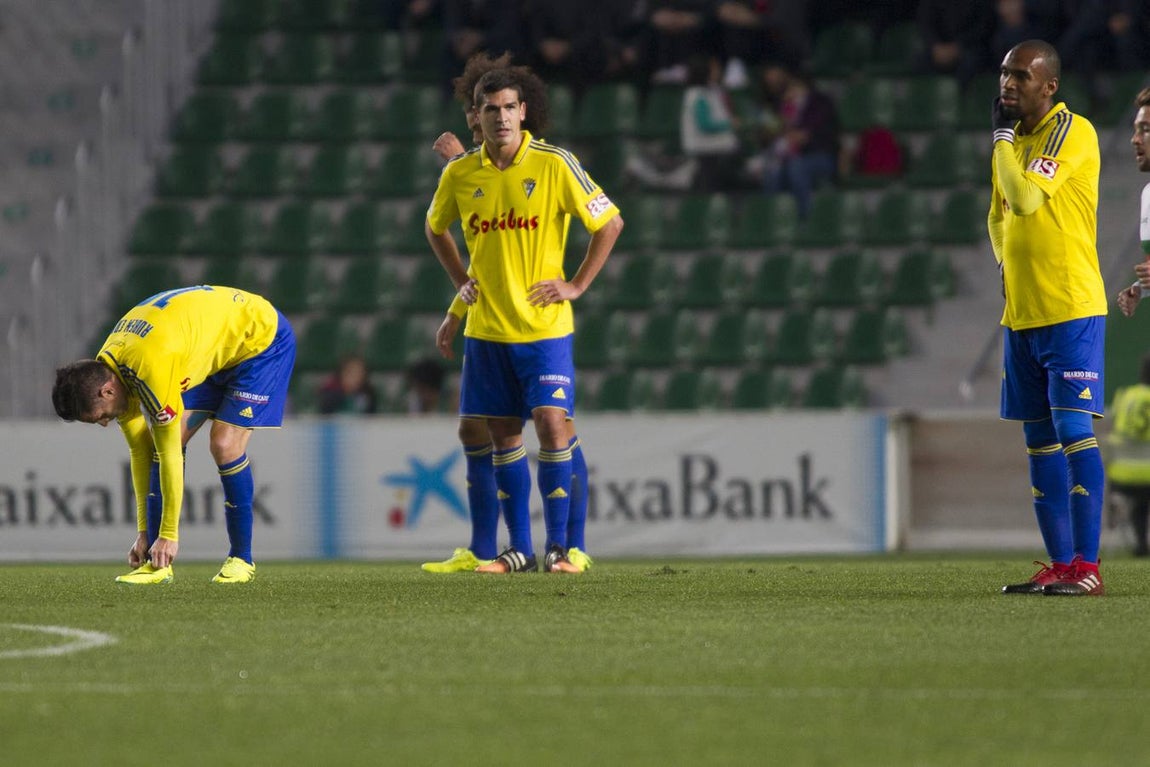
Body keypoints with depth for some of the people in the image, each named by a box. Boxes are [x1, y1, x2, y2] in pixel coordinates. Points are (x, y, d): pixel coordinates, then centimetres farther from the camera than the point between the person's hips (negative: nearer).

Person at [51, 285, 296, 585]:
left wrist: (169, 535, -25)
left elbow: (170, 456, -31)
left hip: (261, 336, -8)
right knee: (164, 439, -5)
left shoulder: (153, 368, -37)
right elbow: (140, 451, -2)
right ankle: (158, 563, -4)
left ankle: (242, 558, -1)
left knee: (225, 444, -18)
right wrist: (144, 534, 1)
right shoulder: (107, 368, -10)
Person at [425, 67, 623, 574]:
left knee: (551, 425, -12)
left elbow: (610, 223, -1)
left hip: (544, 325, -3)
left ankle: (558, 546, -4)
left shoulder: (554, 165, -8)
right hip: (486, 327, 3)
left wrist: (577, 285, -5)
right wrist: (461, 281, 11)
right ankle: (519, 548, 14)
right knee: (503, 434, 6)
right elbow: (435, 228, 23)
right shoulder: (459, 174, 3)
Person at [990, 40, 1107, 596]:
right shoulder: (1014, 139, 14)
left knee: (1073, 429, -12)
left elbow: (1026, 197, -21)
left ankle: (1086, 566, -13)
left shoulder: (1073, 132, -10)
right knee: (1039, 440, 8)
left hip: (1071, 309, -8)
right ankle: (1060, 565, 11)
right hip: (1021, 312, 8)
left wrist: (1003, 135, -9)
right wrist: (1008, 260, 10)